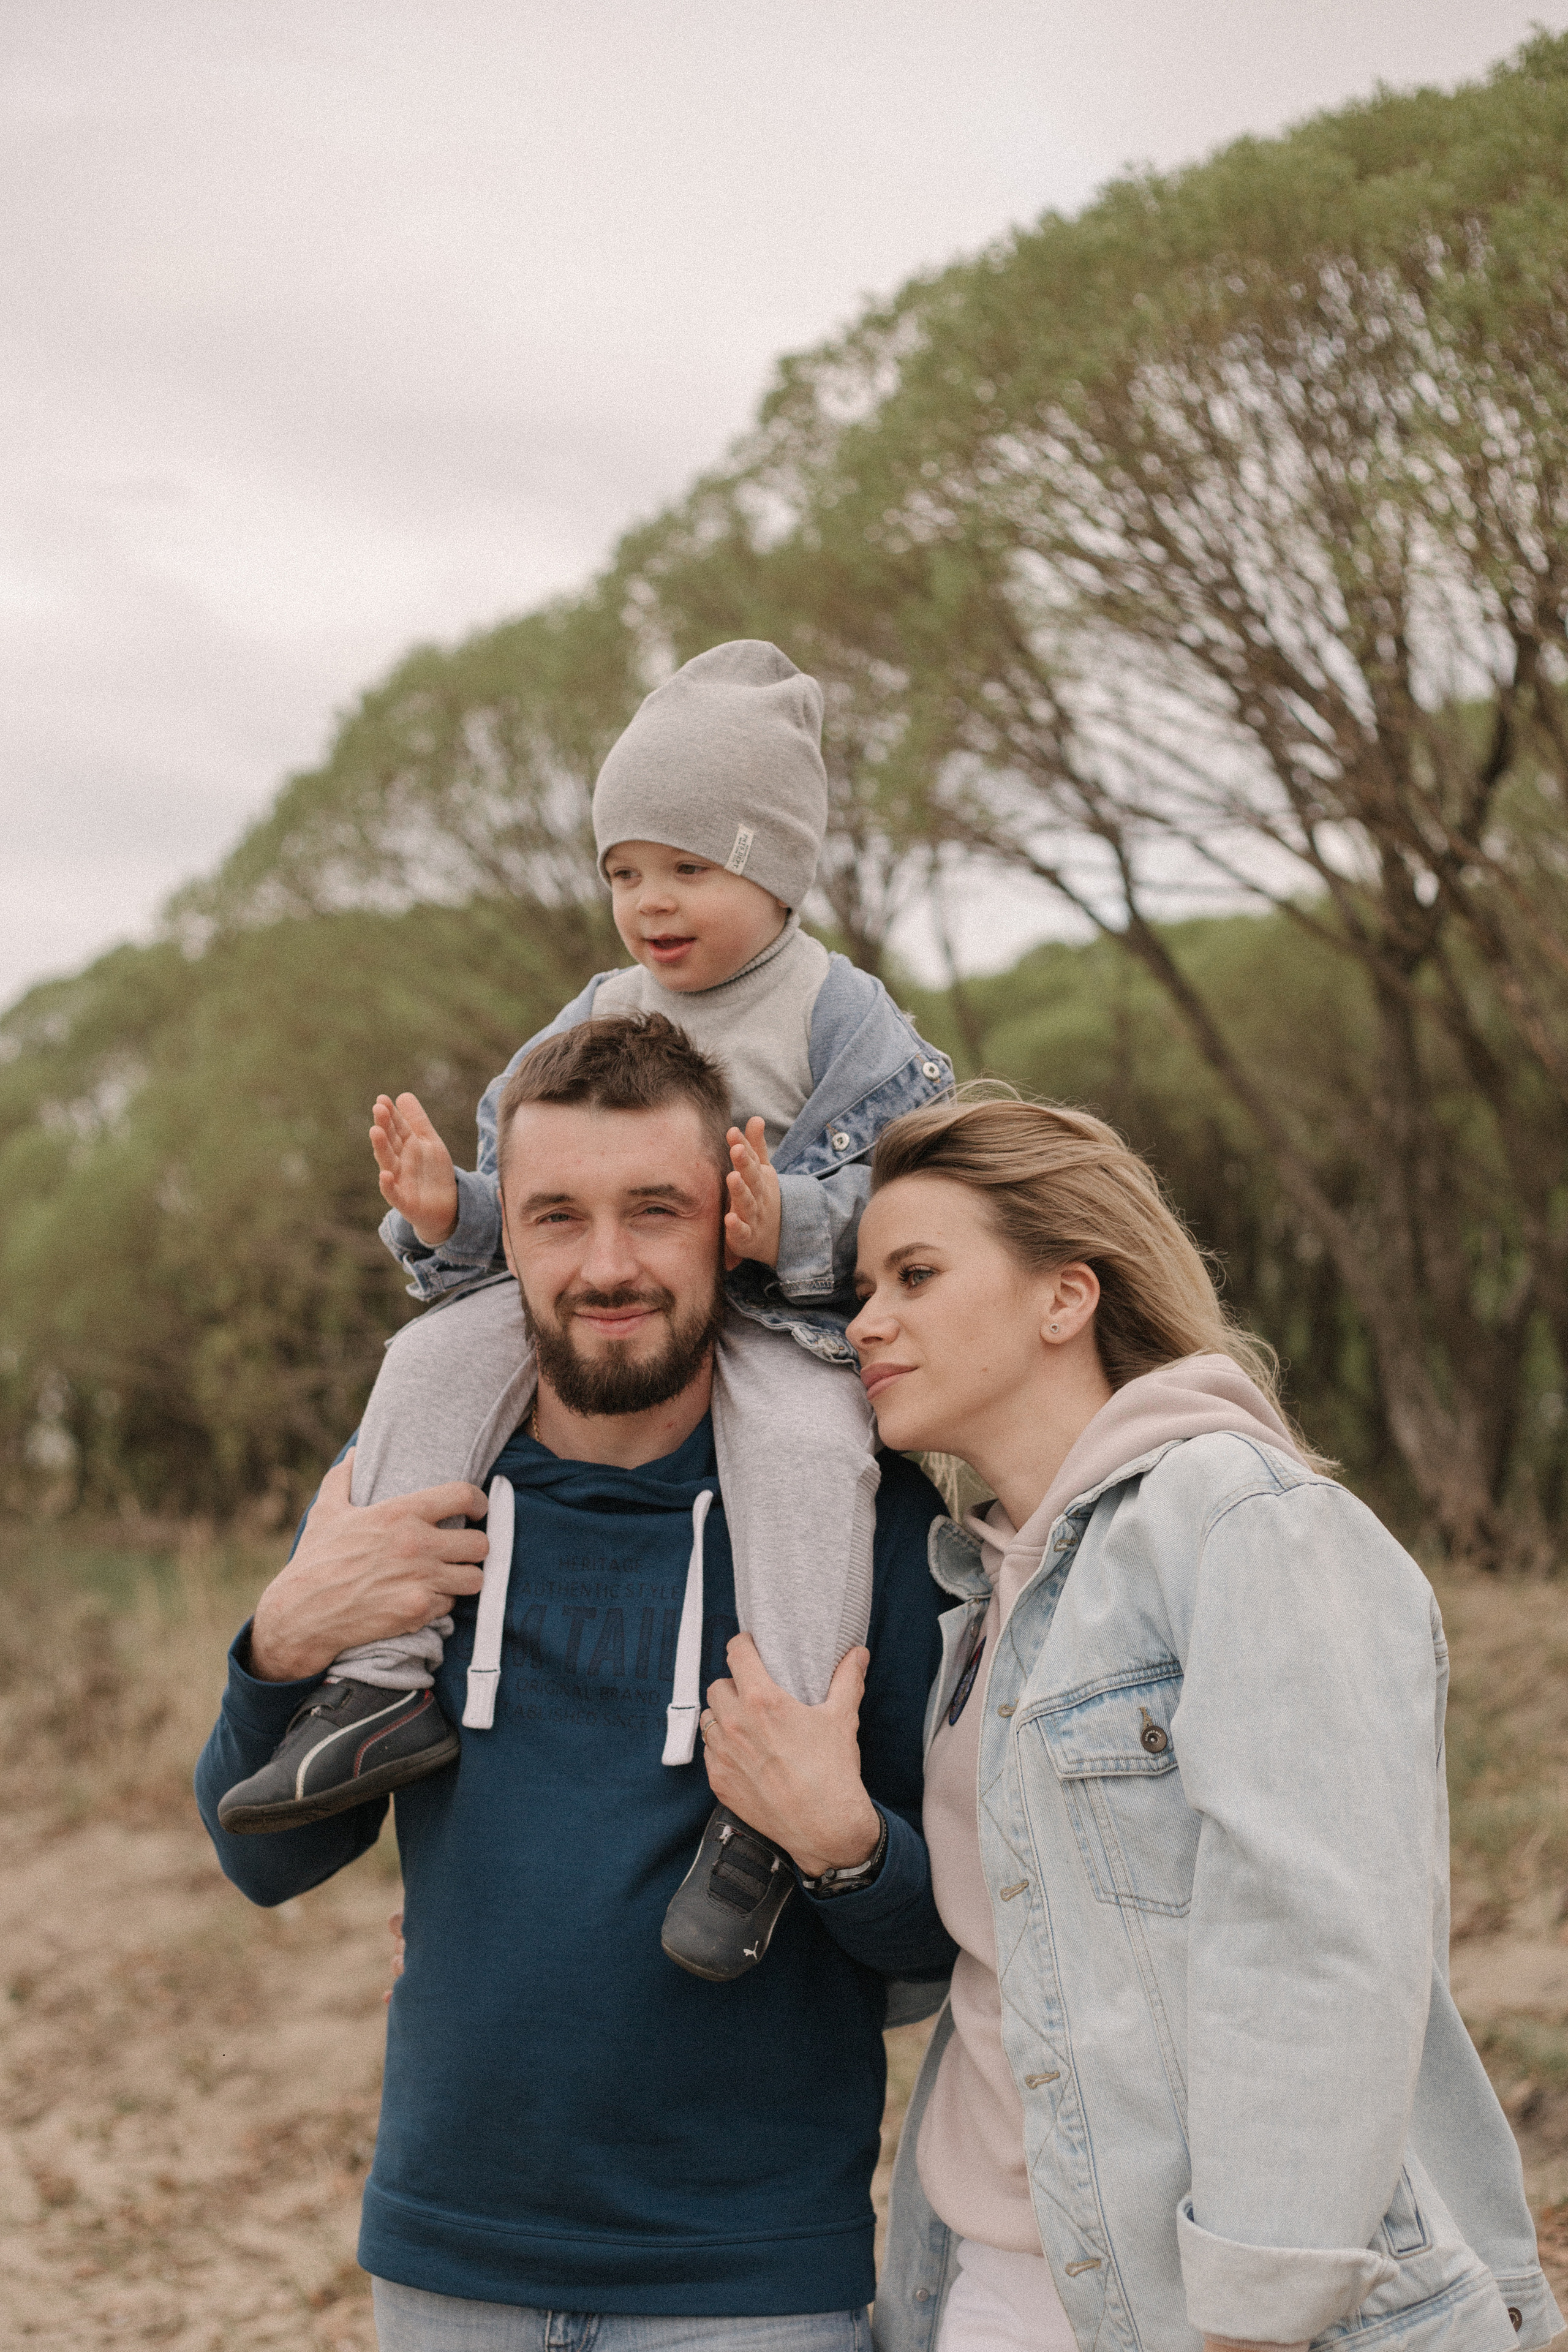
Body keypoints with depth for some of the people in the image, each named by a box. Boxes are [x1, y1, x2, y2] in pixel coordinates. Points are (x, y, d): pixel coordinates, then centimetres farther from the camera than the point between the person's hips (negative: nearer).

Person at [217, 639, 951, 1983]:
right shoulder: (596, 1022, 11)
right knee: (436, 1360, -16)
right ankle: (384, 1679, -18)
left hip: (784, 1315, -5)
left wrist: (789, 1227, -35)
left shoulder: (842, 1017, -6)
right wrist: (449, 1214, -10)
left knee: (802, 1443, -37)